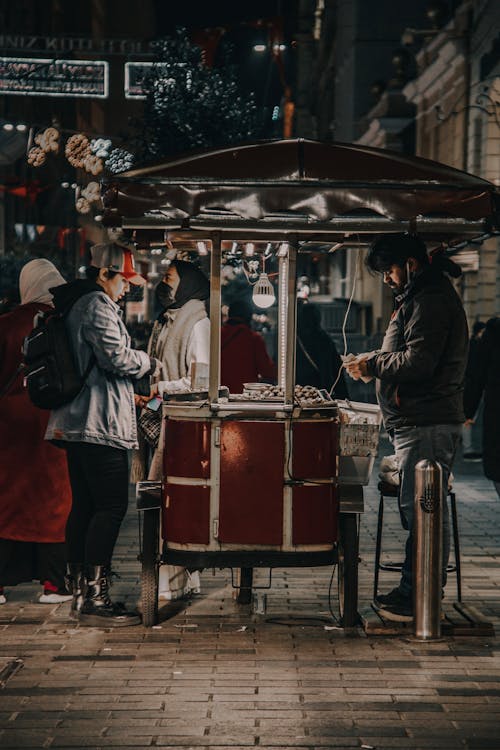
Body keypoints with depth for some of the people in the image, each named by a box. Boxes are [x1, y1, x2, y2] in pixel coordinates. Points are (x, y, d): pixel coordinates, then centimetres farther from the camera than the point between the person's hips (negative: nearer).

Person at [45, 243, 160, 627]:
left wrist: (128, 394, 25)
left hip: (76, 422, 11)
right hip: (100, 422, -11)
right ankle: (95, 598, -11)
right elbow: (117, 357, -18)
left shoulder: (76, 304, 21)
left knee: (84, 505, 12)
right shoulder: (98, 304, -11)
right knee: (112, 507, -10)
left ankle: (81, 591, 16)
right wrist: (151, 363, 0)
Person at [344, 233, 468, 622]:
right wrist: (375, 361, 11)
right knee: (418, 509, 14)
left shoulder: (431, 301, -13)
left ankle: (418, 599, -6)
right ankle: (413, 591, 20)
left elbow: (418, 361, -21)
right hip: (417, 420, 11)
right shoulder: (421, 297, 22)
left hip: (427, 424, -11)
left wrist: (373, 365, -9)